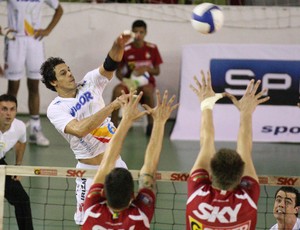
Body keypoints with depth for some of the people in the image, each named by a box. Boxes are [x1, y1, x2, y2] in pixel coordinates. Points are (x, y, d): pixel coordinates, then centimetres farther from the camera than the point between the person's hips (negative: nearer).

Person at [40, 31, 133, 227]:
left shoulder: (89, 83, 1)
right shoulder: (55, 109, -13)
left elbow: (110, 66, -14)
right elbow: (79, 129, -30)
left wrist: (119, 46, -37)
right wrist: (112, 106, -34)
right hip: (90, 170, -5)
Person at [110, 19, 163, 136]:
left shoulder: (152, 48, -3)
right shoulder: (125, 50, -5)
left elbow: (157, 71, 4)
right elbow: (118, 72, 2)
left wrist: (146, 69, -18)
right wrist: (123, 79, -20)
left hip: (146, 82, 0)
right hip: (129, 82, 0)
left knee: (147, 90, -38)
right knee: (117, 90, -34)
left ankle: (151, 124, -22)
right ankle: (114, 124, -25)